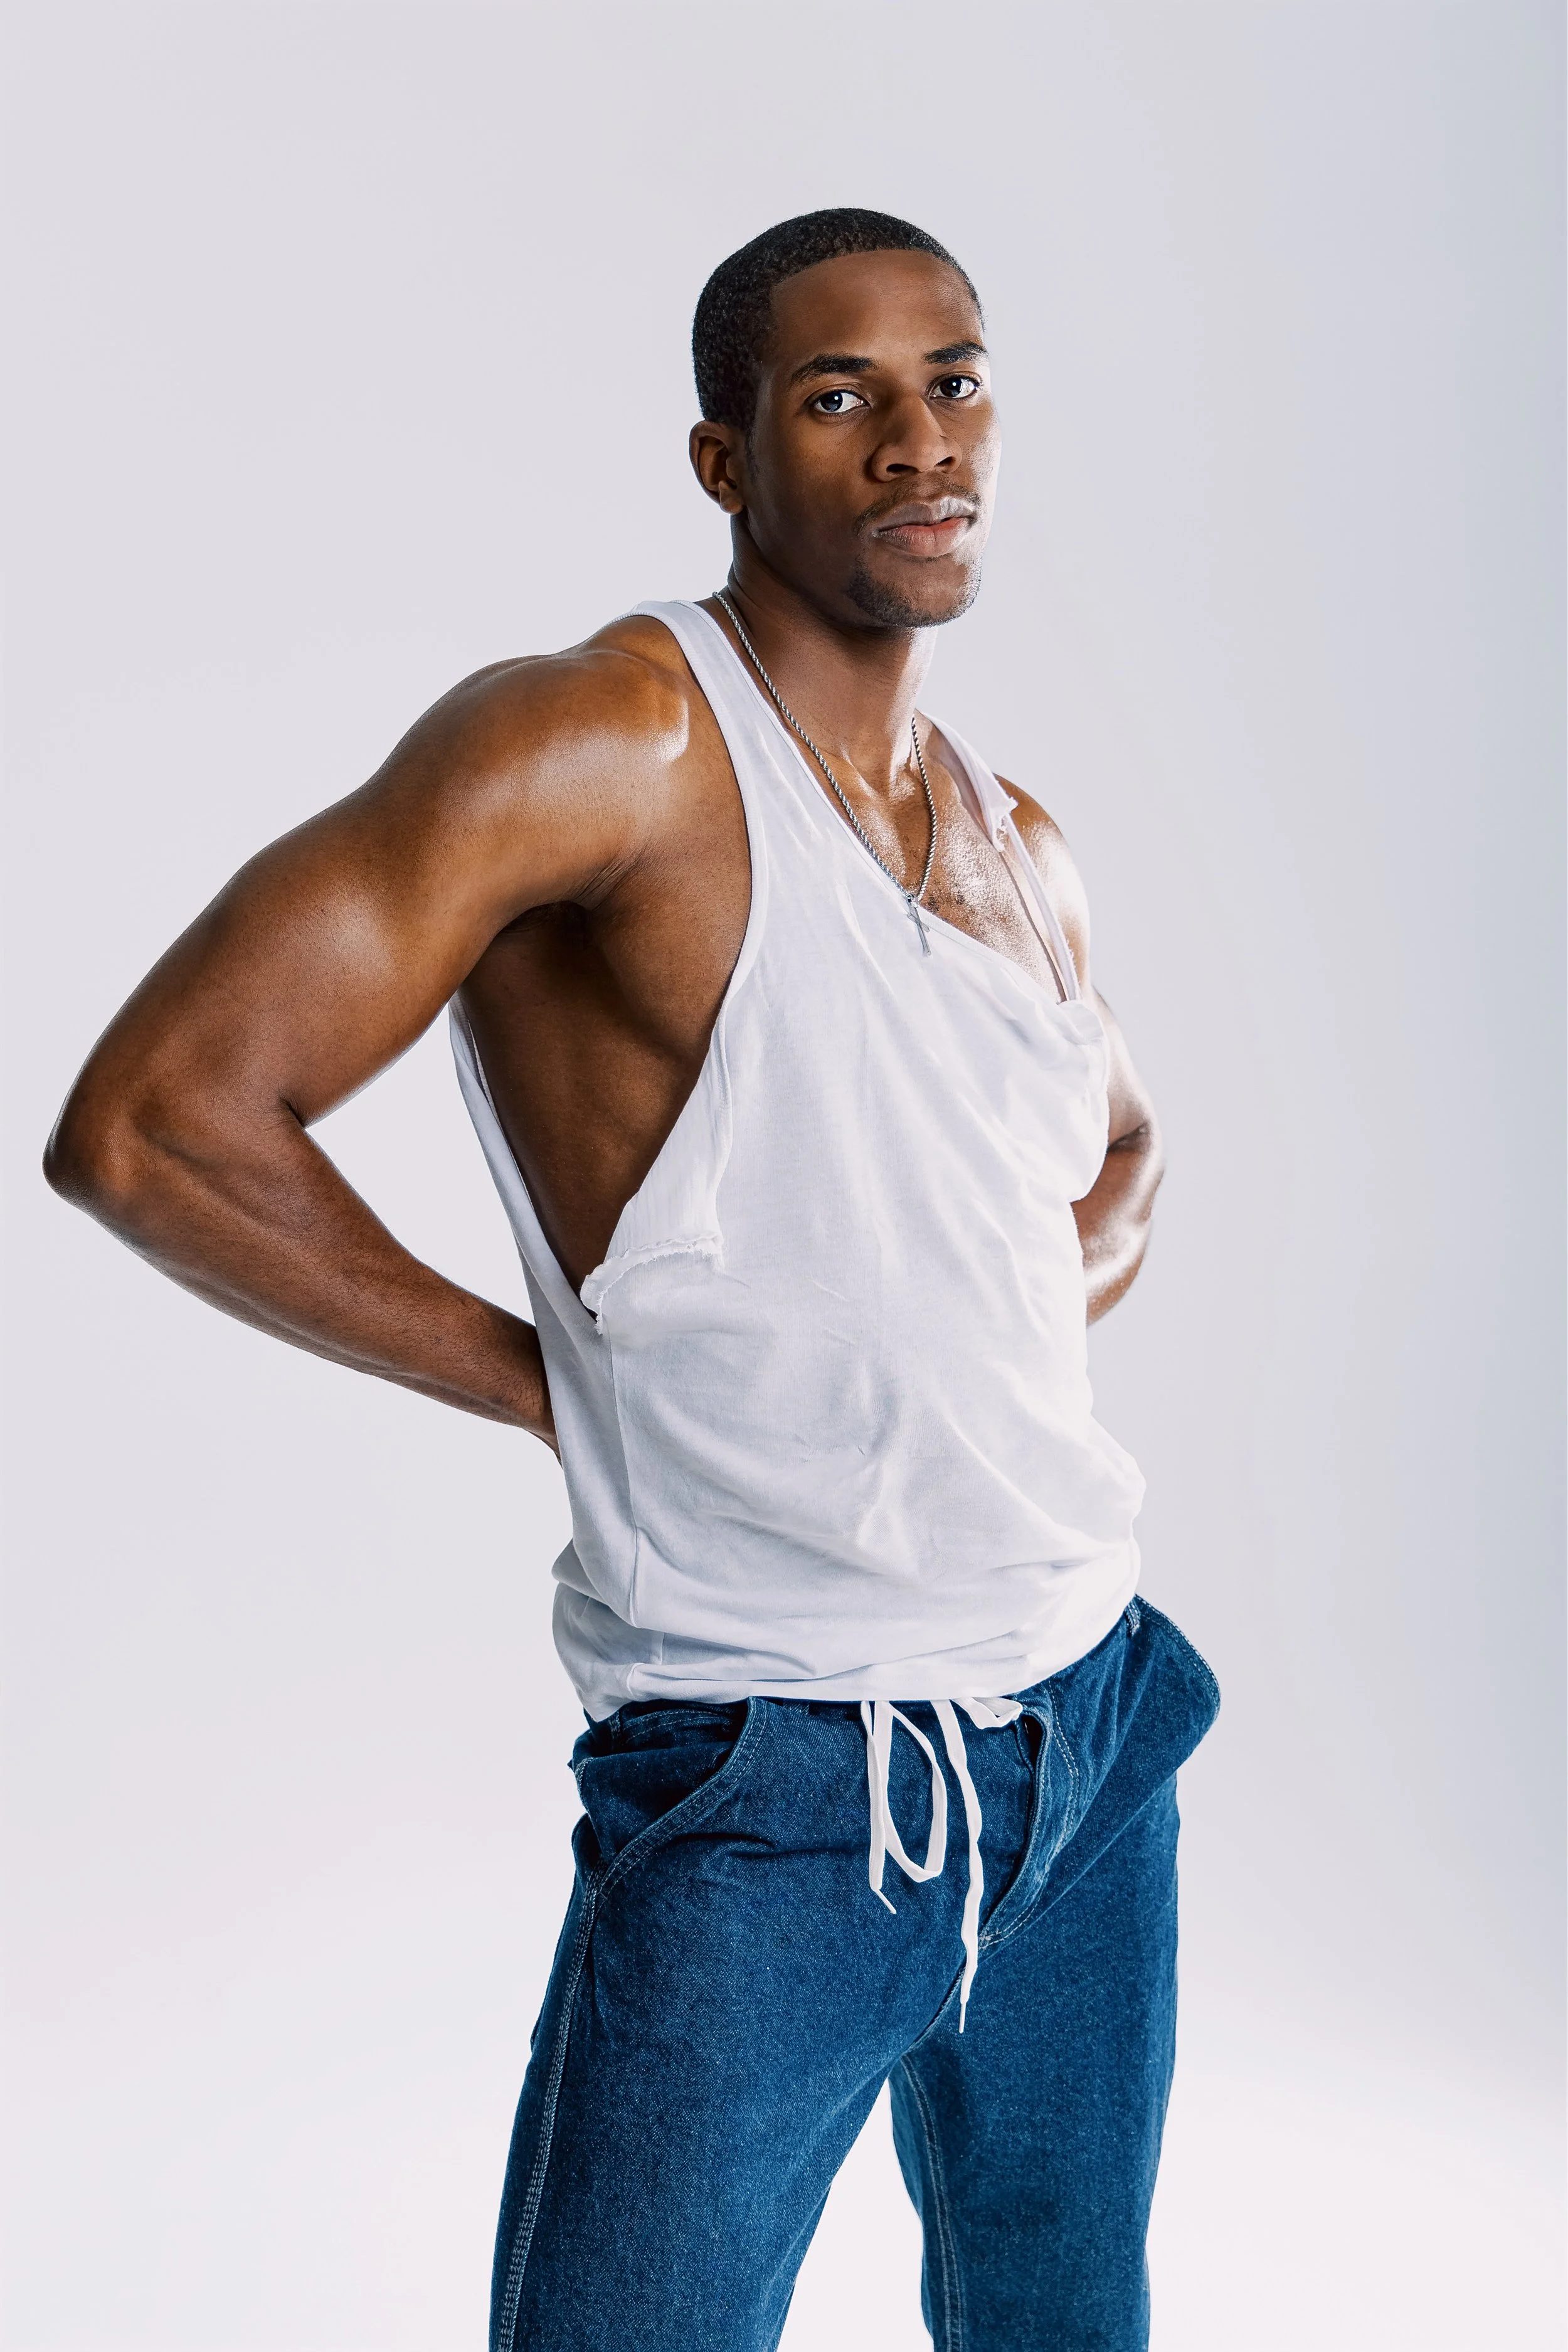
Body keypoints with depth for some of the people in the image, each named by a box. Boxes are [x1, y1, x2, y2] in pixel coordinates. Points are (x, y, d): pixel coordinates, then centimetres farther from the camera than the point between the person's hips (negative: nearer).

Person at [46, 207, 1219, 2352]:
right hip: (777, 1793, -7)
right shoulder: (610, 741, -14)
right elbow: (150, 1125, -22)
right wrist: (542, 1378, -11)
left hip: (1095, 1731, 7)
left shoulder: (1020, 847, 9)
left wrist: (1007, 1335, 8)